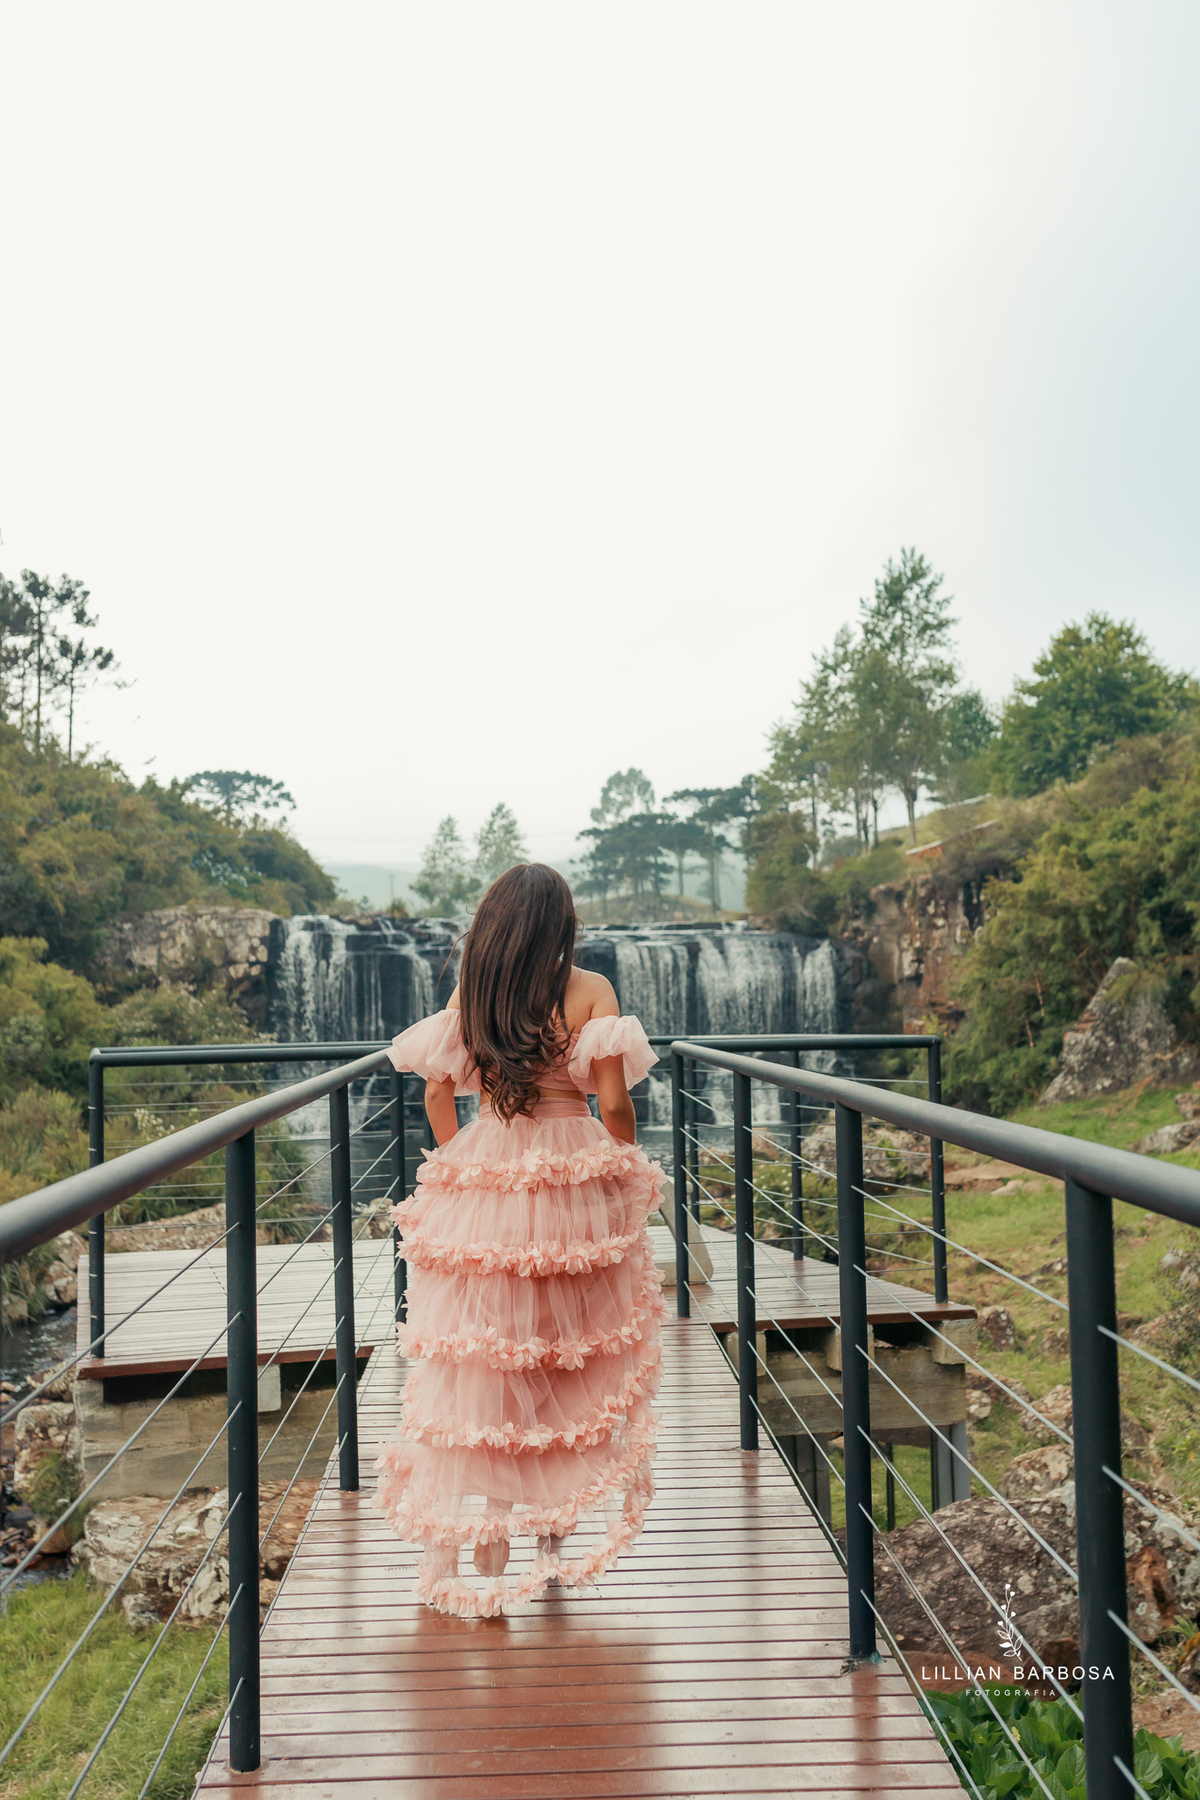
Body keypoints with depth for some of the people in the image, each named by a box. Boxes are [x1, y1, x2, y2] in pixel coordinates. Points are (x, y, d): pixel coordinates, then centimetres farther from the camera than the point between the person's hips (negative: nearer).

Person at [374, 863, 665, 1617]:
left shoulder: (468, 992, 0)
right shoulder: (589, 990, -8)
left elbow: (437, 1088, 3)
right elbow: (614, 1102, -11)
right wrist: (631, 1165, 6)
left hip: (482, 1181, 2)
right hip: (575, 1183, -1)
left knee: (482, 1353, 10)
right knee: (573, 1351, 15)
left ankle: (489, 1539, 15)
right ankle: (556, 1528, 26)